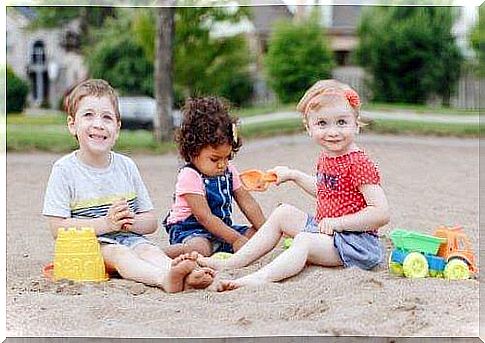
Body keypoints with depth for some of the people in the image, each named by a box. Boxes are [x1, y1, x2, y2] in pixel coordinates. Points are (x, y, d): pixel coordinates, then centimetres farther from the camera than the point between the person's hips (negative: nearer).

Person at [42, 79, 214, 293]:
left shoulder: (126, 166, 9)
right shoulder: (65, 169, -3)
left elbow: (151, 222, 12)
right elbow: (58, 228, -10)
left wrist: (131, 222, -12)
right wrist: (106, 223, -17)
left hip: (130, 239, 4)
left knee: (149, 251, -26)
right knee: (119, 255, -32)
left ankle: (185, 277, -56)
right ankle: (164, 278, -60)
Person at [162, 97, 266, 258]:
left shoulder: (229, 171, 5)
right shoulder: (189, 176, -18)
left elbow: (248, 203, 4)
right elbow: (205, 217, -24)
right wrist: (236, 239, -27)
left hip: (222, 227, 8)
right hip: (189, 230, -8)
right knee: (200, 248, -39)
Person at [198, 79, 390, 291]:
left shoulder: (358, 164, -20)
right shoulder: (325, 158, 9)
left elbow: (382, 213, -26)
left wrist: (337, 222, -27)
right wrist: (293, 175, 23)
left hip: (356, 240, -10)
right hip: (324, 228, 10)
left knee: (304, 240, -30)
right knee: (283, 214, 10)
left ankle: (260, 278, -51)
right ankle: (231, 263, 5)